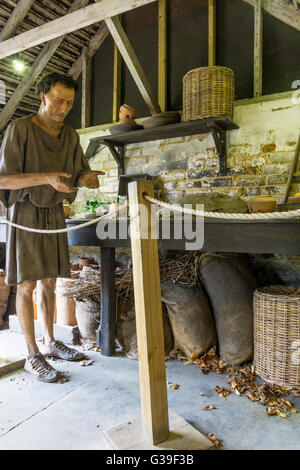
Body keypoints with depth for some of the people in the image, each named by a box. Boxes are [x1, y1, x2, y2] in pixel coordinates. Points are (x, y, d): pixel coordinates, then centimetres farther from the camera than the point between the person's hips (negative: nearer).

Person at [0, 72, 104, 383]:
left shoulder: (70, 136, 9)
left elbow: (79, 173, 12)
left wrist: (86, 179, -13)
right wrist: (46, 177, -26)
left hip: (54, 214, 6)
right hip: (25, 214, -5)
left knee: (49, 282, 11)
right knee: (26, 285, -3)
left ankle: (49, 342, 24)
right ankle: (32, 356, 7)